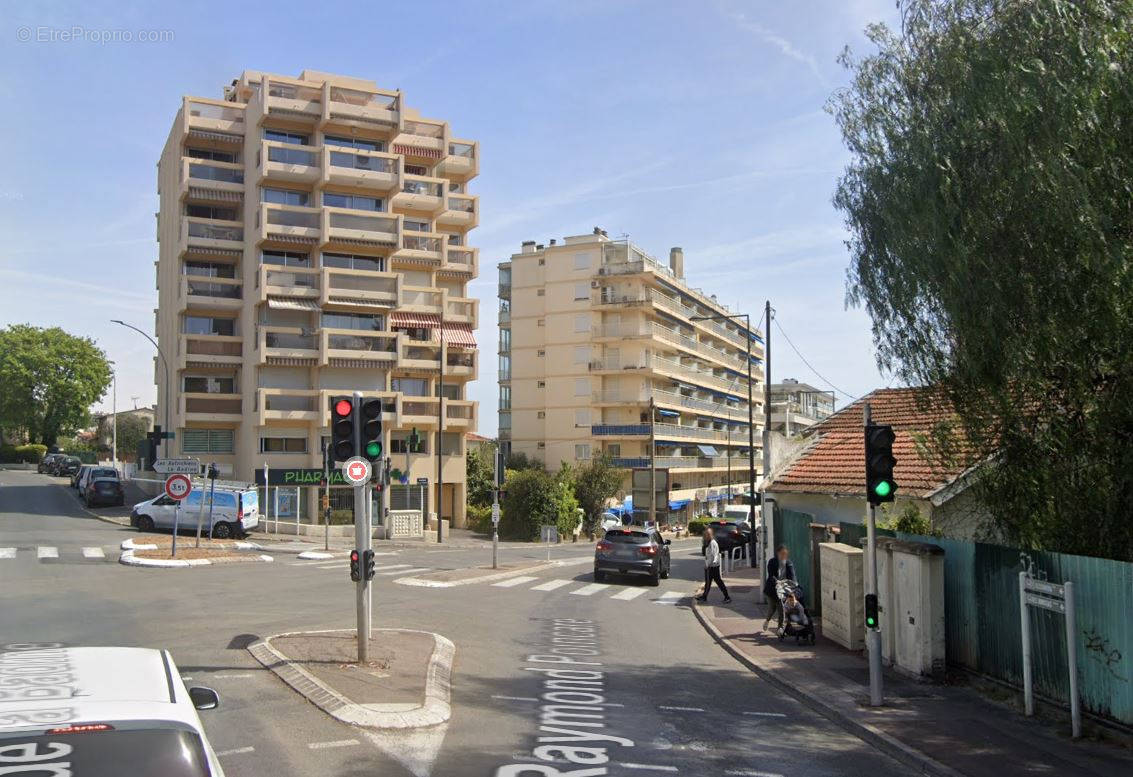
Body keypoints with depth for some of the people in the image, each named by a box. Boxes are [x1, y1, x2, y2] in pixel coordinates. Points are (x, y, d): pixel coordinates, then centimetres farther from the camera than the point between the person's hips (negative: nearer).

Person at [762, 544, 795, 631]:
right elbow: (771, 575, -14)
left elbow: (792, 575, -7)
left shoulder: (789, 563, 2)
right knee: (772, 608, 5)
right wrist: (776, 581, -33)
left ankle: (781, 627, 9)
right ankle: (767, 621, 35)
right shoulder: (772, 562, -6)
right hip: (772, 589, -2)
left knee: (781, 608, -2)